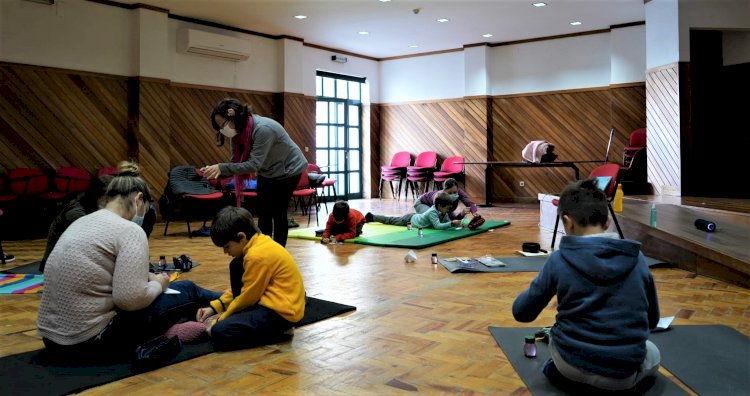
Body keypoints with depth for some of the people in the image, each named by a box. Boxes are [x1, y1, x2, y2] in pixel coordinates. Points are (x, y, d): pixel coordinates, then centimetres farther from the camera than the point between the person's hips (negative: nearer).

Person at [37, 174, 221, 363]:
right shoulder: (129, 230, -15)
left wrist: (147, 278, 15)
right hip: (92, 342, -9)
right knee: (186, 292, 8)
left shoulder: (81, 223, 11)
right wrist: (158, 285, -4)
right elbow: (131, 299, -23)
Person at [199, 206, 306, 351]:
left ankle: (276, 328, -3)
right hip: (272, 299, 10)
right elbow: (240, 286, 17)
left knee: (219, 332, -20)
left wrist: (220, 320, -1)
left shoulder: (258, 255, -23)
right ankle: (242, 317, 13)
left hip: (282, 311, -10)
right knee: (236, 267, 13)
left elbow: (248, 297, -14)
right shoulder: (258, 243, 7)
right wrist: (214, 307, 11)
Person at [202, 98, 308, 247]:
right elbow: (237, 162, -10)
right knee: (263, 214, 3)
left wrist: (221, 167, -43)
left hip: (289, 169, -7)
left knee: (278, 213, -4)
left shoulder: (263, 129, -36)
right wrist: (218, 172, -30)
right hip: (267, 172, 7)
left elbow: (254, 164, -39)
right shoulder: (237, 132, -11)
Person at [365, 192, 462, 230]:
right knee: (390, 220, 14)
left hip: (416, 216, 6)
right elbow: (438, 226, -48)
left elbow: (448, 222, -8)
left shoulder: (443, 212, -13)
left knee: (392, 220, 26)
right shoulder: (432, 212, -39)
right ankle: (371, 217, 32)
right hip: (409, 219, -6)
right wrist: (452, 223, -51)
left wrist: (456, 223, -29)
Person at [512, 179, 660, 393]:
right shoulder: (637, 259, -4)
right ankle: (618, 385, 12)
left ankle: (572, 379, 13)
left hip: (573, 362, 0)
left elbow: (521, 312, -1)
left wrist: (542, 289, 19)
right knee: (652, 355, 35)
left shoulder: (559, 260, -10)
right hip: (623, 372, 0)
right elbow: (652, 320, 9)